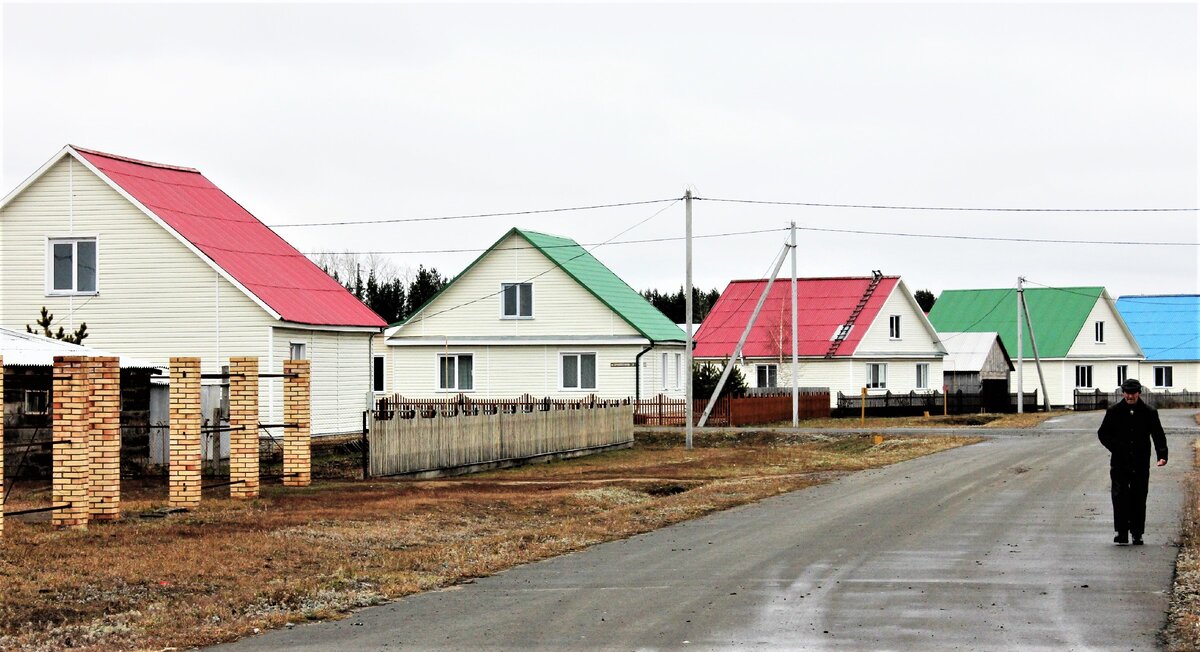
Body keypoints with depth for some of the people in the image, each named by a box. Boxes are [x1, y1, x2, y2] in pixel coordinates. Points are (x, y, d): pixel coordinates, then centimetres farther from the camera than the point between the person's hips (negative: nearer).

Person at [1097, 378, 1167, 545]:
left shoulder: (1149, 413, 4)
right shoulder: (1114, 412, 4)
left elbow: (1158, 436, 5)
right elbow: (1103, 433, 9)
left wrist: (1162, 455, -10)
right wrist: (1115, 448, -6)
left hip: (1141, 464, 1)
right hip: (1120, 463, -1)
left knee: (1139, 499, 5)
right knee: (1120, 496, -10)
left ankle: (1137, 533, 13)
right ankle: (1121, 532, -7)